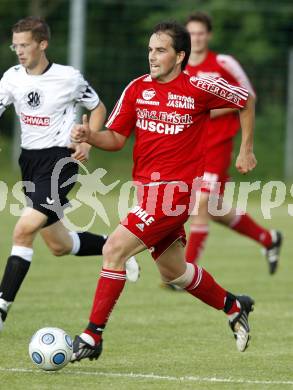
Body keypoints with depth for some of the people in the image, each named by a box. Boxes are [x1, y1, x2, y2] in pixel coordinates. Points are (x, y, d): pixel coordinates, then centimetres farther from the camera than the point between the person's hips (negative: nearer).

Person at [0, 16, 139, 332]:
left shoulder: (68, 78, -8)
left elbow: (98, 109, 7)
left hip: (59, 160, -6)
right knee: (58, 245, 14)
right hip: (29, 161, 6)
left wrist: (87, 142, -9)